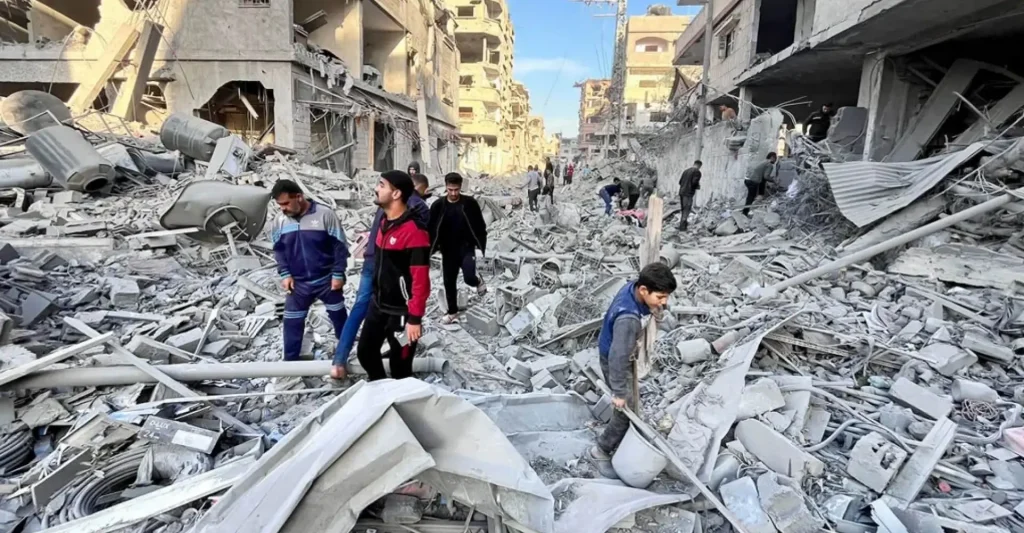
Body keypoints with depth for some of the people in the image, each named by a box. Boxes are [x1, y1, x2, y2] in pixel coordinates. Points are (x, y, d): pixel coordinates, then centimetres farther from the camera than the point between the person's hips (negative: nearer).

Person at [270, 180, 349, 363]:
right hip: (298, 283, 3)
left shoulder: (324, 214, -16)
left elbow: (340, 245, -11)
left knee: (338, 316, 15)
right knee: (292, 322, 5)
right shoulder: (280, 221, -4)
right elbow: (278, 250, 8)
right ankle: (290, 360, 21)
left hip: (327, 279, -2)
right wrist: (285, 274, -4)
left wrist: (338, 273, -11)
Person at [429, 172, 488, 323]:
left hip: (467, 248, -2)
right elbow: (431, 229, -1)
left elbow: (480, 226, 0)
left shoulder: (470, 203, -7)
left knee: (469, 277, -20)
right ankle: (452, 312, 29)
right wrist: (429, 250, -6)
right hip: (448, 251, 2)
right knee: (449, 282, 9)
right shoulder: (438, 206, -5)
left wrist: (481, 245, -5)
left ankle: (478, 282, 18)